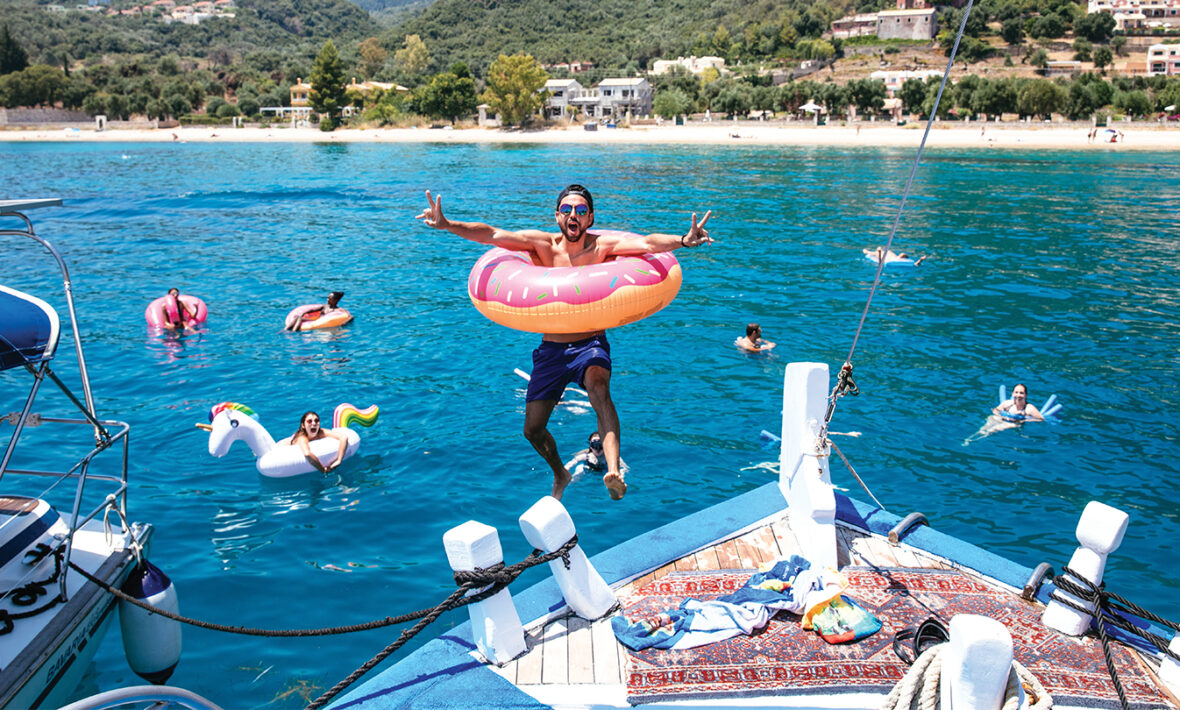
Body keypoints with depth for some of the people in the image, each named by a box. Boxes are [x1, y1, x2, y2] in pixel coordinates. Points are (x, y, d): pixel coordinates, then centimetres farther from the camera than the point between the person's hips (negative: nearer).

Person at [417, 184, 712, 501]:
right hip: (551, 348, 3)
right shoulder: (543, 243, -2)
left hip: (591, 344, -3)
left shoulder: (602, 245, -6)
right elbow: (491, 234, -11)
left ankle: (613, 472, -47)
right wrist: (448, 225, -25)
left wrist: (682, 240, -41)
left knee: (599, 386, -36)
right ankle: (560, 474, 37)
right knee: (533, 430, 6)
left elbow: (645, 243, -23)